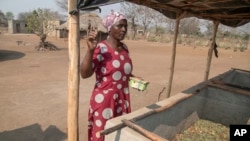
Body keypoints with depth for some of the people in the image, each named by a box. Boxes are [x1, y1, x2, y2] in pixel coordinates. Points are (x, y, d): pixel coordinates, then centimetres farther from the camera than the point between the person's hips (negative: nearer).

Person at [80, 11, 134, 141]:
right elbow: (84, 74, -25)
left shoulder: (124, 48, 6)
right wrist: (90, 50, -35)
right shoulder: (101, 48, -15)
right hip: (104, 100, -6)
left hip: (122, 100, 6)